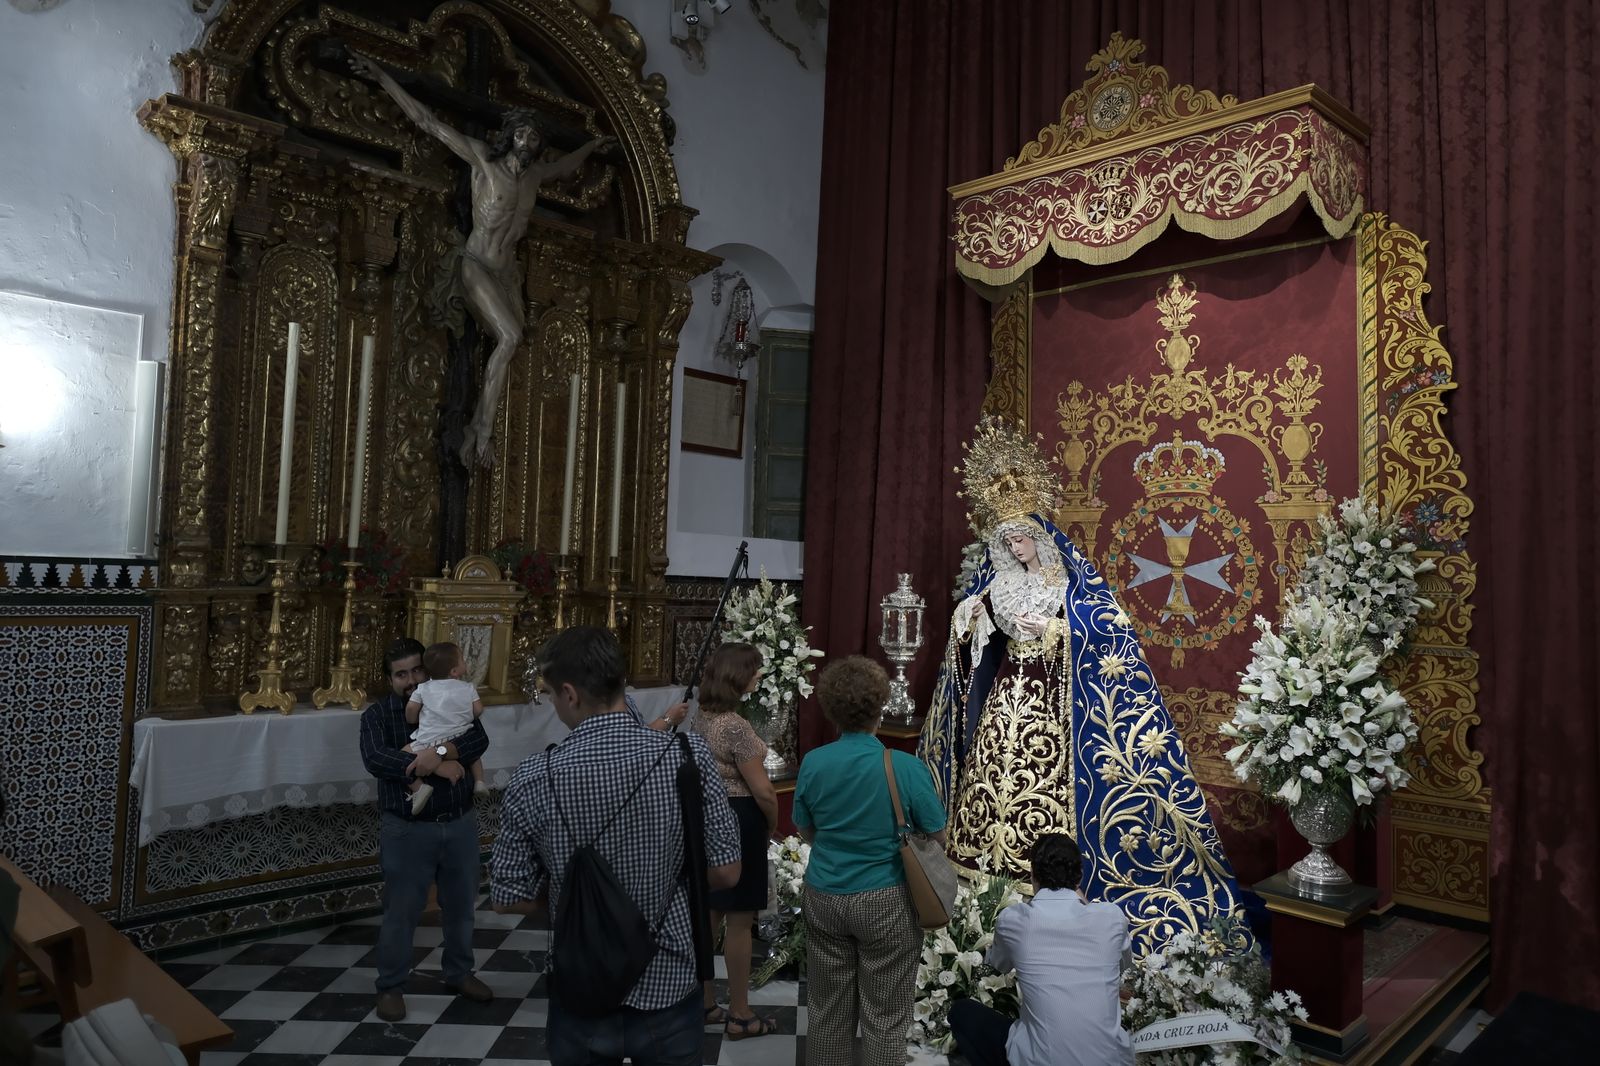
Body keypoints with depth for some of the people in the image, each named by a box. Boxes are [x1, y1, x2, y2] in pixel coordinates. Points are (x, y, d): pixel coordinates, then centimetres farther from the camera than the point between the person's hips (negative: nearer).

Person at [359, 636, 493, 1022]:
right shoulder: (377, 714, -3)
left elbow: (479, 740, -14)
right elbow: (376, 759, -20)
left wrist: (440, 751, -31)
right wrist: (434, 767, -27)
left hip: (460, 823, 3)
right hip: (408, 829, -2)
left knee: (461, 905, 15)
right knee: (401, 911, 6)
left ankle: (459, 974, 34)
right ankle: (390, 987, 24)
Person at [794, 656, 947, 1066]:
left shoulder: (812, 763, -8)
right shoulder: (906, 767, -17)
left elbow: (806, 833, 6)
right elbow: (938, 837, -4)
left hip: (824, 897, 3)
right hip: (886, 901, -3)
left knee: (827, 1008, 18)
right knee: (885, 1015, 11)